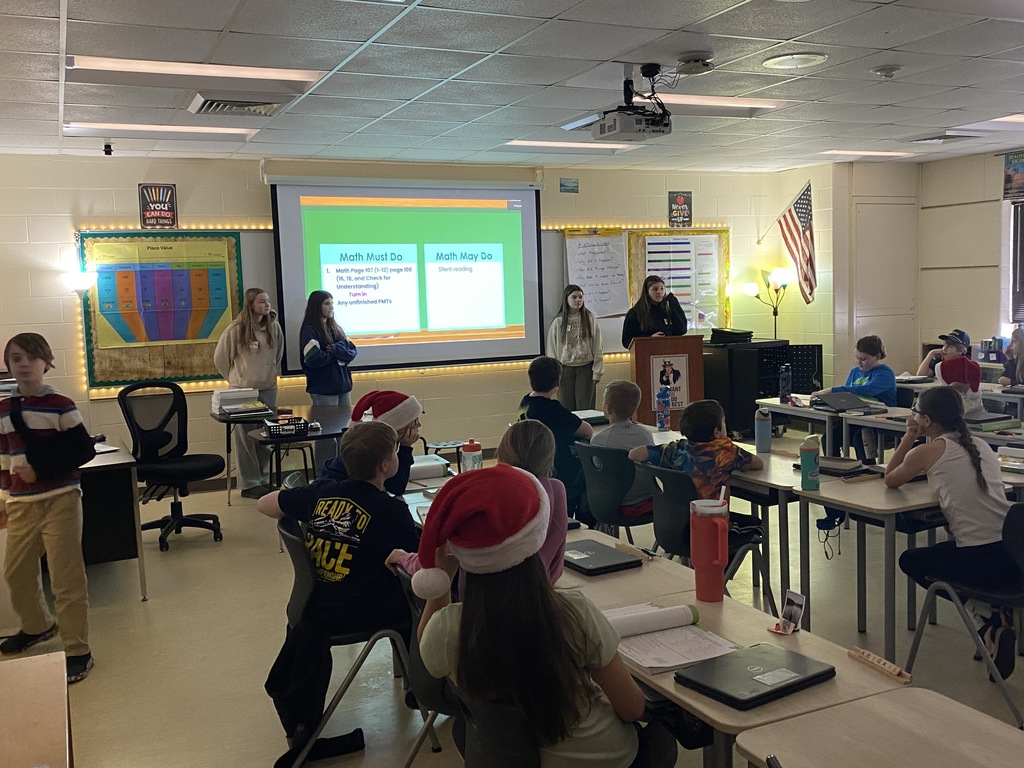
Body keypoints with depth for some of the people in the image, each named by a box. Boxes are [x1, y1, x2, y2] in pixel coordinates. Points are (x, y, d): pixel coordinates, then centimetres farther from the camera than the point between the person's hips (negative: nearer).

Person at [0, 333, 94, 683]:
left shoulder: (60, 406, -8)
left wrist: (41, 469, -17)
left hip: (60, 500, -6)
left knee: (66, 578, -4)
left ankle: (77, 651, 6)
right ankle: (37, 626, 45)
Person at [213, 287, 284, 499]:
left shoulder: (274, 326, 2)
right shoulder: (236, 329, -10)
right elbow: (220, 358, 1)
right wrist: (235, 378, 10)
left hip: (268, 389, 4)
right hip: (243, 391, -4)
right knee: (246, 438, 0)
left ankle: (264, 480, 19)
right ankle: (249, 484, 7)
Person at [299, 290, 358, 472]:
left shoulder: (336, 328, 14)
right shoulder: (310, 331, -6)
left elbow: (352, 352, 6)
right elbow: (314, 359, -18)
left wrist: (335, 349, -13)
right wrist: (338, 353, -4)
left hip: (343, 386, 7)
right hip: (323, 389, -7)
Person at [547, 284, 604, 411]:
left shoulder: (590, 319, 0)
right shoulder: (558, 322, 1)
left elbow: (598, 348, 2)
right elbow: (551, 349, 4)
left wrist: (597, 372, -2)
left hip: (585, 369, -1)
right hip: (565, 370, 1)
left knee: (584, 409, -2)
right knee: (567, 409, 4)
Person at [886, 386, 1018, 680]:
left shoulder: (927, 451, -5)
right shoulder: (980, 445, 14)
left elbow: (890, 479, 12)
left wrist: (910, 436, 12)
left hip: (978, 561, -7)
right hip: (1013, 557, 7)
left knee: (909, 561, 22)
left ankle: (984, 620, 9)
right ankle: (999, 613, 20)